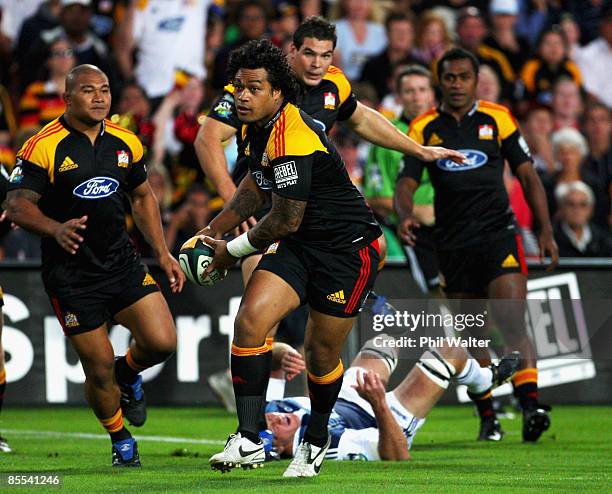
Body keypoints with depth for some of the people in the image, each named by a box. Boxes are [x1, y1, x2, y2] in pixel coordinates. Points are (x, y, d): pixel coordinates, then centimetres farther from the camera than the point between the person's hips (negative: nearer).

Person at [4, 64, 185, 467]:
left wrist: (163, 254, 14)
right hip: (70, 275, -4)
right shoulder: (44, 147, -12)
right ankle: (121, 443, 27)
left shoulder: (124, 142, 5)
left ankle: (128, 374, 24)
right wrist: (56, 229, -33)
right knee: (99, 370, -1)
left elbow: (142, 196, 18)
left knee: (162, 342, -12)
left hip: (122, 263, 4)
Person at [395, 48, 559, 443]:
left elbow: (528, 175, 8)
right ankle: (488, 419, 17)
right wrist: (406, 215, -21)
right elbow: (406, 184, 1)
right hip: (453, 244, 2)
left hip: (499, 235, -2)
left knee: (513, 325, -17)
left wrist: (545, 230, 0)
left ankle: (531, 406, -26)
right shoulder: (424, 128, 6)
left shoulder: (498, 119, 5)